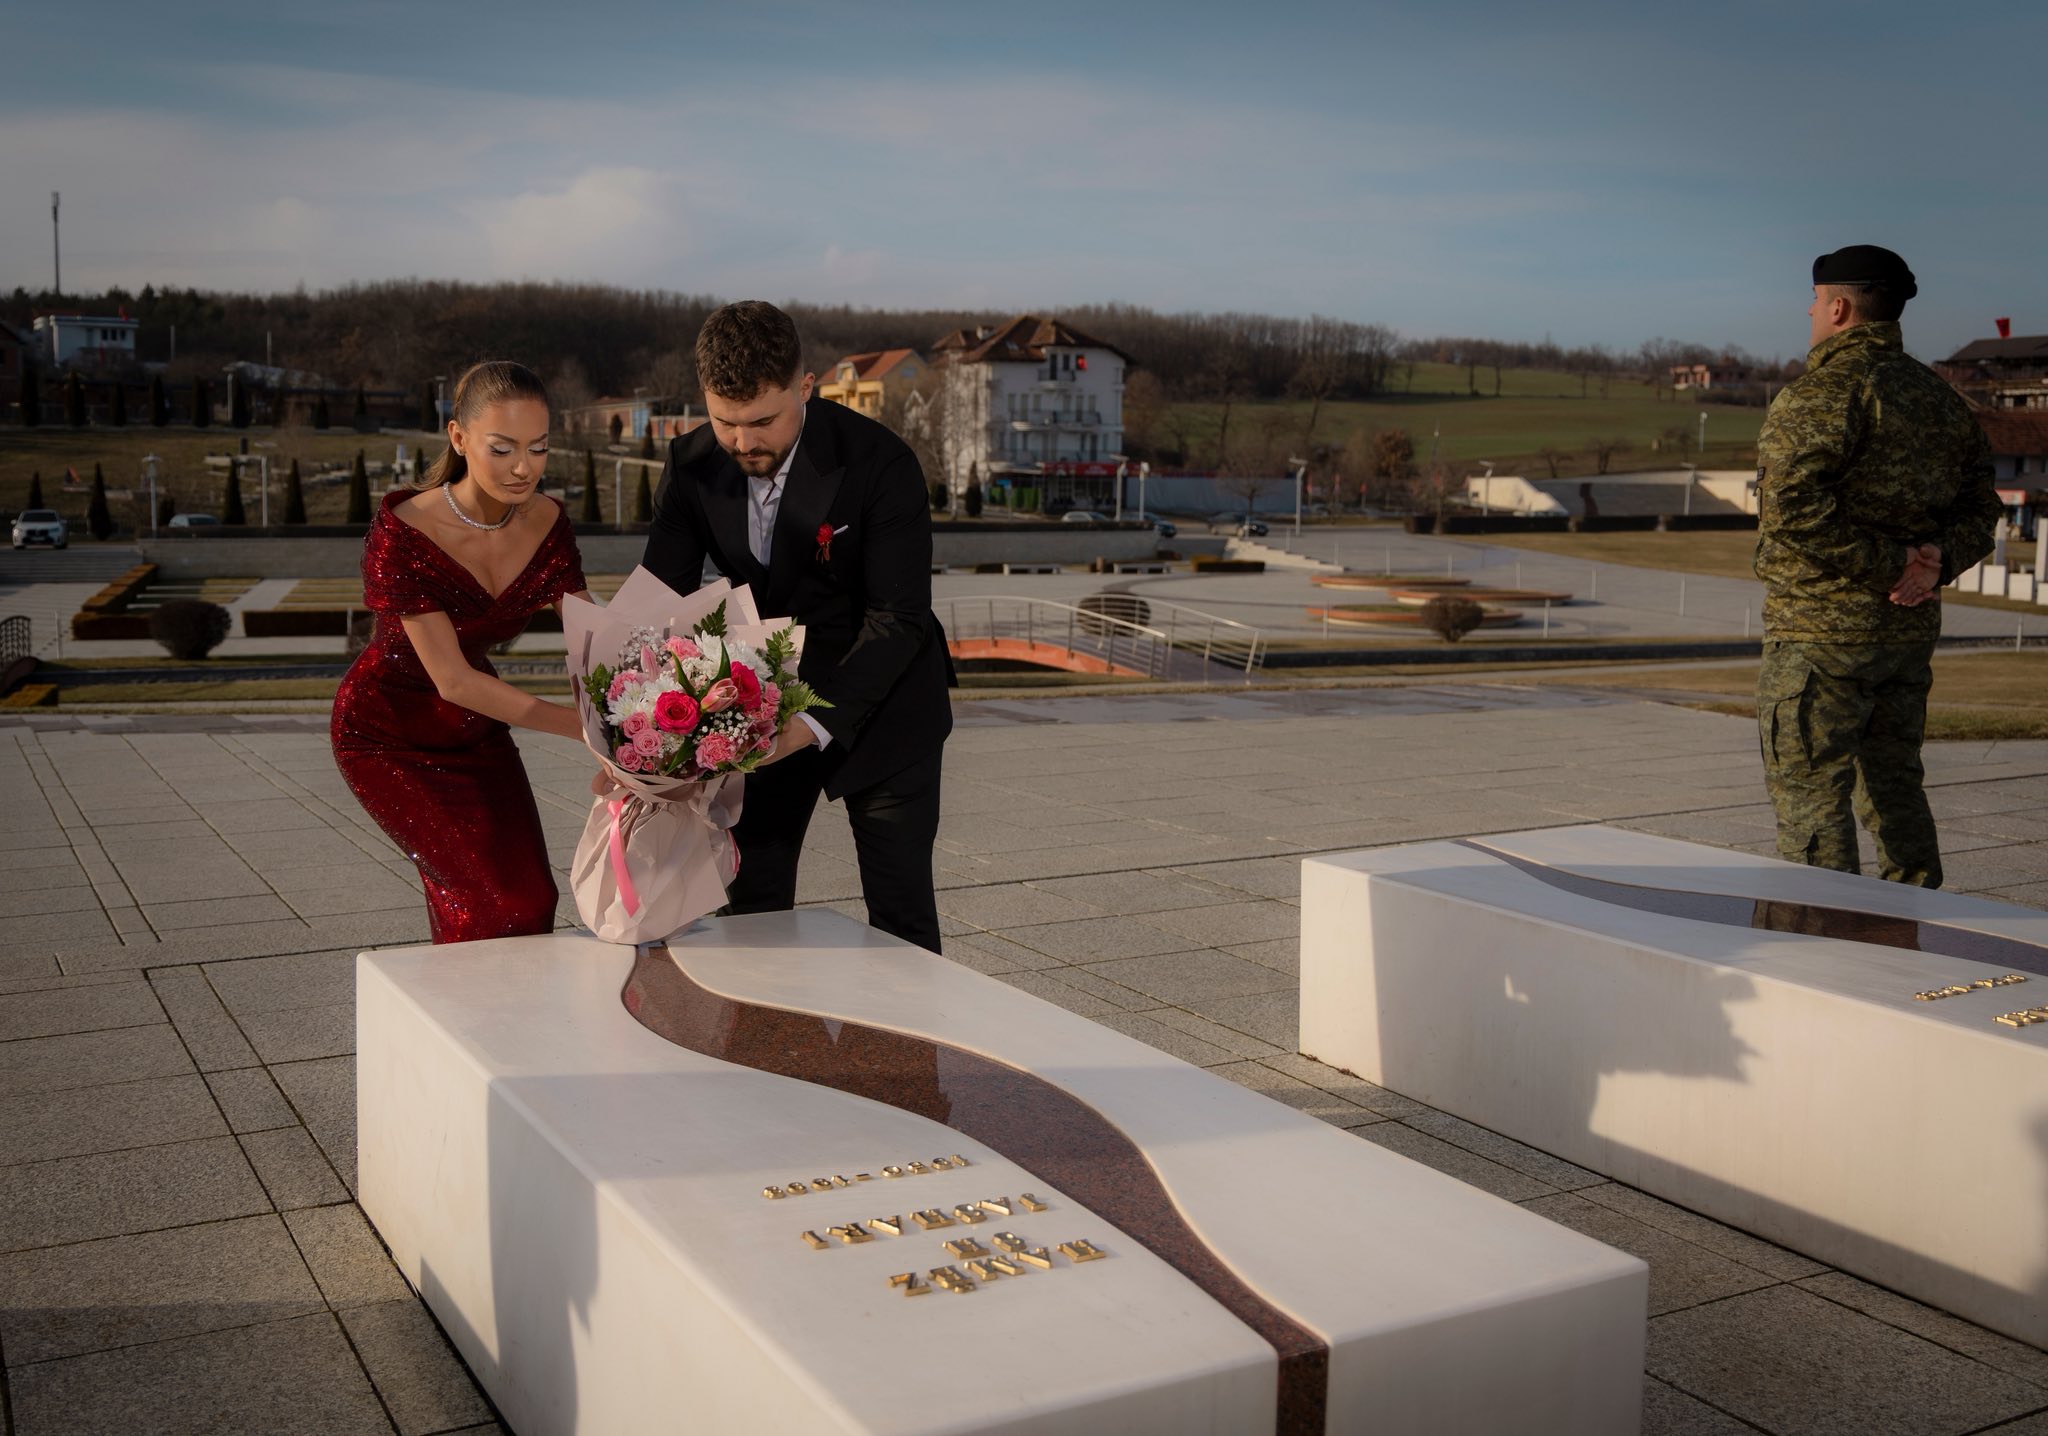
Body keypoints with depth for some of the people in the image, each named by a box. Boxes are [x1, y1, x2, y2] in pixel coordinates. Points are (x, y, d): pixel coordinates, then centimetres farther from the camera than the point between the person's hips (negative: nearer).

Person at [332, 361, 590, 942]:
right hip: (390, 734, -5)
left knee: (533, 899, 1)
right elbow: (452, 680, -30)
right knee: (501, 905, -13)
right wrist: (586, 727, -37)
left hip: (477, 727, 5)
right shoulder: (402, 534, -29)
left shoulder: (548, 524, -12)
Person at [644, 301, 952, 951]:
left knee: (900, 912, 1)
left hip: (882, 704, -4)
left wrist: (814, 724, -36)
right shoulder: (691, 464, -10)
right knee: (748, 905, 7)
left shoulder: (880, 464, -24)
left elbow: (899, 619, -24)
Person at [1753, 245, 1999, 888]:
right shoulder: (1940, 396, 14)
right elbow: (1980, 507, 16)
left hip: (1823, 630, -8)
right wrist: (1937, 561, 0)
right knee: (1892, 786, 18)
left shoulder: (1825, 390, -13)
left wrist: (1886, 563, -16)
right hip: (1911, 628, 8)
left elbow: (1791, 507, -25)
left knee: (1810, 796, -1)